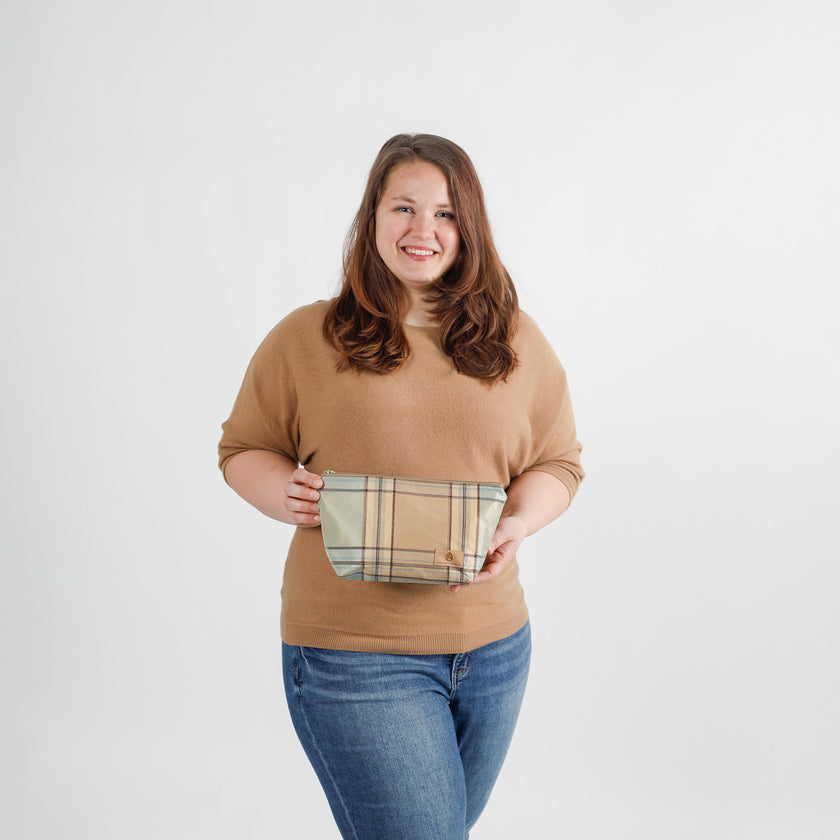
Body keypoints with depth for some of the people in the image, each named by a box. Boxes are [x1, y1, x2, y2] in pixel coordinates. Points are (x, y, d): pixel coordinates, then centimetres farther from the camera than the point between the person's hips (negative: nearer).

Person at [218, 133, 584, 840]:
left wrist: (516, 523, -11)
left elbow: (559, 462, 10)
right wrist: (291, 498, -14)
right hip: (352, 654, -4)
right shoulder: (306, 339, -1)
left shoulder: (517, 343, 5)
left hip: (494, 648, 4)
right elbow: (243, 449, 7)